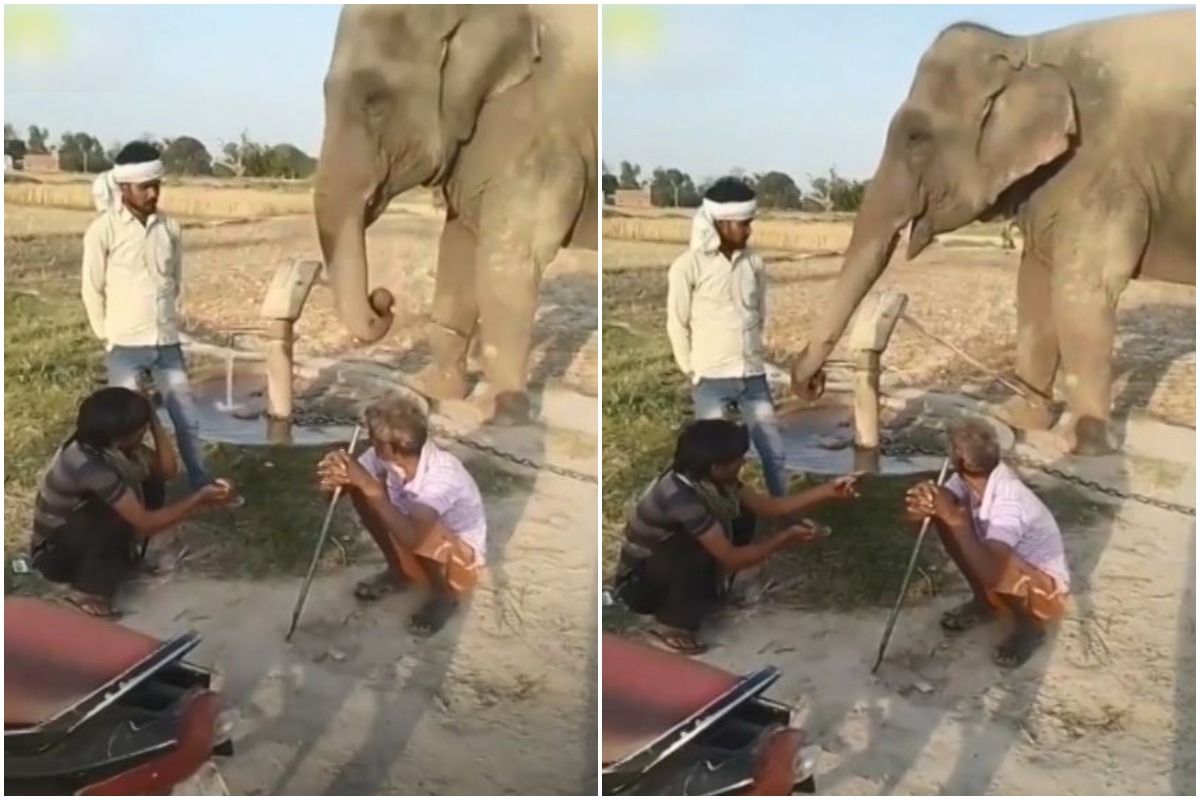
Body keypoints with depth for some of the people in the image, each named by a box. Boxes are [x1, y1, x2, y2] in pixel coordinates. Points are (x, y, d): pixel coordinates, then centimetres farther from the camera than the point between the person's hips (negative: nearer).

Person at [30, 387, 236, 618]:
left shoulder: (111, 444, -12)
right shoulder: (91, 466, -36)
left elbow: (167, 470, -7)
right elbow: (145, 523, -32)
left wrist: (153, 418, -17)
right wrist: (199, 500, -30)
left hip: (86, 531, 8)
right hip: (55, 553, -8)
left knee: (151, 485, -3)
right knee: (118, 513, -33)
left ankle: (121, 559, 7)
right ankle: (89, 592, -14)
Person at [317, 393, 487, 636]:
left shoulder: (442, 476, -39)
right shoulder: (388, 456, -20)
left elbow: (411, 537, -51)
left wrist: (371, 487, -50)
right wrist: (337, 478, -37)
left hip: (461, 558, -6)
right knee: (362, 491, -11)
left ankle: (444, 594, -5)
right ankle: (399, 572, 9)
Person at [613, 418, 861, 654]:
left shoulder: (712, 479, -10)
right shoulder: (681, 496, -36)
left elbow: (768, 506, -3)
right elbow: (731, 558, -32)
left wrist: (829, 491, -9)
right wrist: (785, 540, -27)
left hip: (677, 566, 8)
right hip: (639, 583, -8)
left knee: (742, 520, -2)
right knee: (700, 546, -34)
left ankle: (707, 594, 10)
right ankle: (671, 624, -13)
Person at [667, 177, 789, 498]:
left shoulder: (753, 262, 3)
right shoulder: (688, 265, -10)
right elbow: (677, 324, -4)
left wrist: (753, 355, 14)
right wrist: (693, 372, 0)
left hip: (753, 376, 4)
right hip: (712, 380, -4)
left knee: (774, 453, 8)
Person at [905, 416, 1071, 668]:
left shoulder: (1009, 503, -37)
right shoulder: (971, 479, -14)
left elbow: (991, 574, -47)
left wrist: (954, 517, -46)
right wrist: (923, 505, -41)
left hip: (1045, 590, -7)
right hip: (1010, 576, 7)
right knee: (946, 516, -11)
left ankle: (1030, 626, -4)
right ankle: (983, 602, 9)